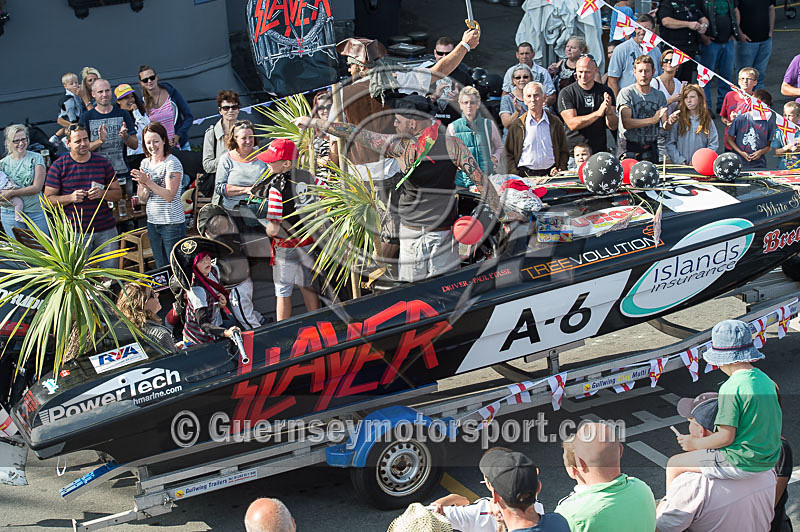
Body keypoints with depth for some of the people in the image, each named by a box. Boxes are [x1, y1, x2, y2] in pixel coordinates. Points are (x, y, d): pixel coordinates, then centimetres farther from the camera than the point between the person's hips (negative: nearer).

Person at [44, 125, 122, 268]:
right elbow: (49, 199, 1)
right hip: (75, 232, -2)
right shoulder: (58, 166, 1)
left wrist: (101, 193, -10)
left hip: (106, 229, 2)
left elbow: (118, 193, 10)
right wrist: (70, 198, -16)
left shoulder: (103, 162, 7)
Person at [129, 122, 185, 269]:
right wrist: (143, 185, -11)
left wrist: (148, 182, -23)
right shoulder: (145, 163, 10)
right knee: (161, 267, 13)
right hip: (152, 222, 7)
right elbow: (142, 199, 10)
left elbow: (169, 195, -18)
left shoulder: (172, 163, -11)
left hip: (172, 223, -7)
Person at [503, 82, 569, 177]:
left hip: (550, 174, 1)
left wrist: (560, 170, 0)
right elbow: (509, 154, 9)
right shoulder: (517, 125, 9)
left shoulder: (555, 123, 12)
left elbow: (564, 151, 17)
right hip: (524, 176, -1)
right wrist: (514, 176, -4)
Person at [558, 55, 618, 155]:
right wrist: (598, 113, -20)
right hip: (573, 150, -2)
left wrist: (609, 111, -19)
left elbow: (613, 127, 2)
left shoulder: (606, 91, 7)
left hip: (600, 150, 2)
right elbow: (572, 124, -13)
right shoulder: (566, 93, -1)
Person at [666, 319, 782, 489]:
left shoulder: (731, 388, -22)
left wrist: (695, 443, -5)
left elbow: (726, 437, -22)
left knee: (673, 465, 5)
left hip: (741, 463, -9)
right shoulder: (765, 379, 4)